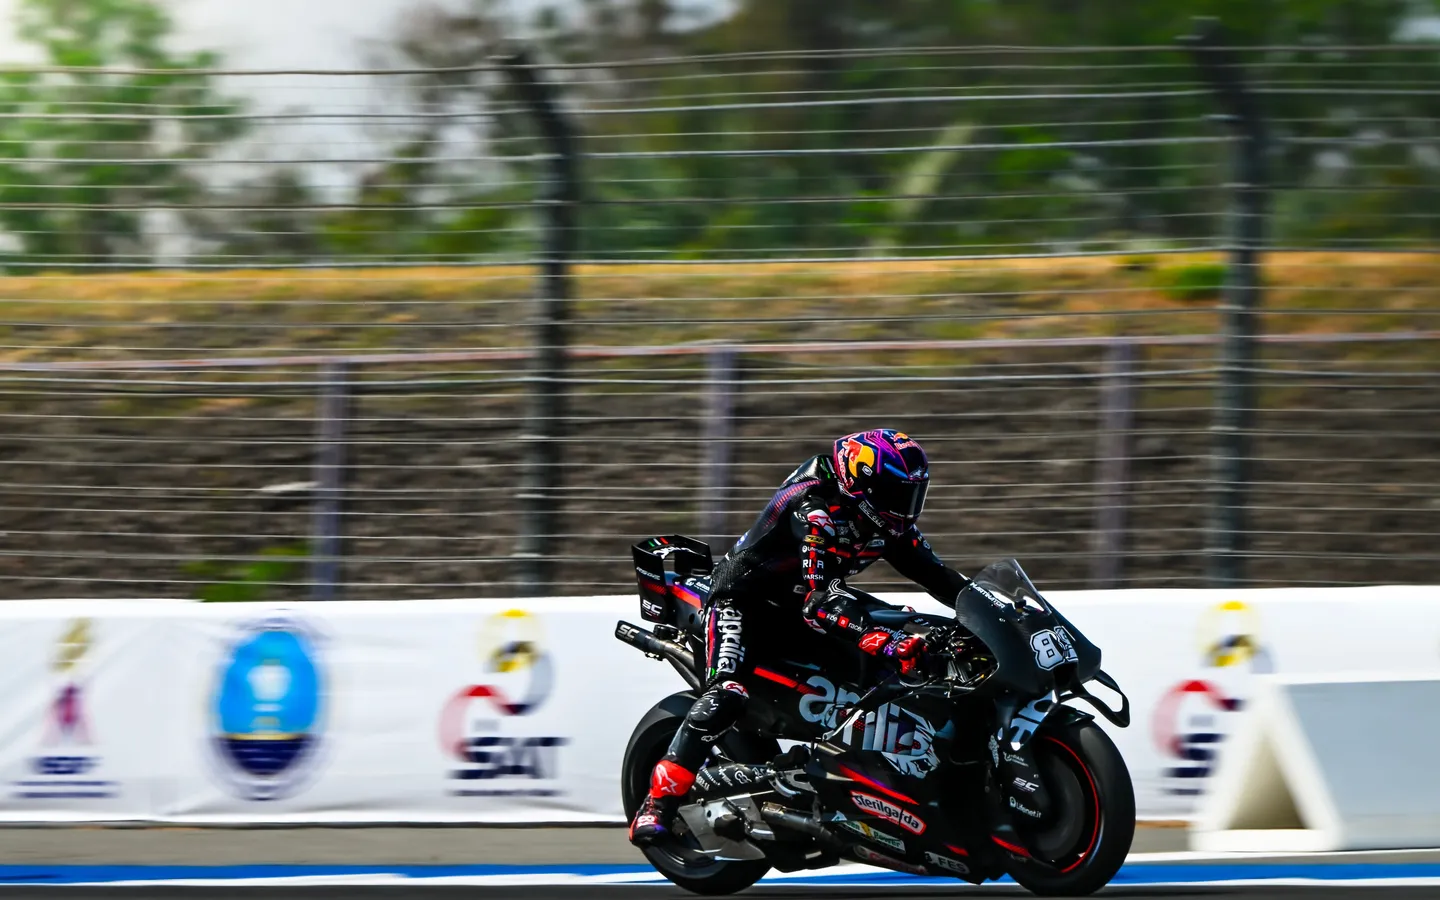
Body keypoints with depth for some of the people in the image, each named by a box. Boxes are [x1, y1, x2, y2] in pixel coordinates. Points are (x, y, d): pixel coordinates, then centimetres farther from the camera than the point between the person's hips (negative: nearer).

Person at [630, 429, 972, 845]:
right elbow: (819, 604, -37)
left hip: (799, 603, 9)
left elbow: (934, 573, 3)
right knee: (725, 697, -31)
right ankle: (657, 803, -30)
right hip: (745, 600, -9)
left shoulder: (887, 521, -3)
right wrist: (885, 643, -49)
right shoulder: (815, 511, -30)